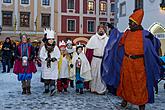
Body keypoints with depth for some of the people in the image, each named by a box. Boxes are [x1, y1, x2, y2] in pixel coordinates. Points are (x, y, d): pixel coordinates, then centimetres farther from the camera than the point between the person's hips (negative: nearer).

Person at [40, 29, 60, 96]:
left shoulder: (56, 47, 4)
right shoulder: (43, 47, 4)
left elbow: (58, 55, 1)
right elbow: (41, 56, 0)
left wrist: (55, 58, -18)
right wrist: (46, 59, -17)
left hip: (53, 65, -1)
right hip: (45, 65, 1)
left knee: (53, 78, -10)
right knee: (46, 78, 8)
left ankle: (52, 89, -15)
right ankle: (46, 89, 20)